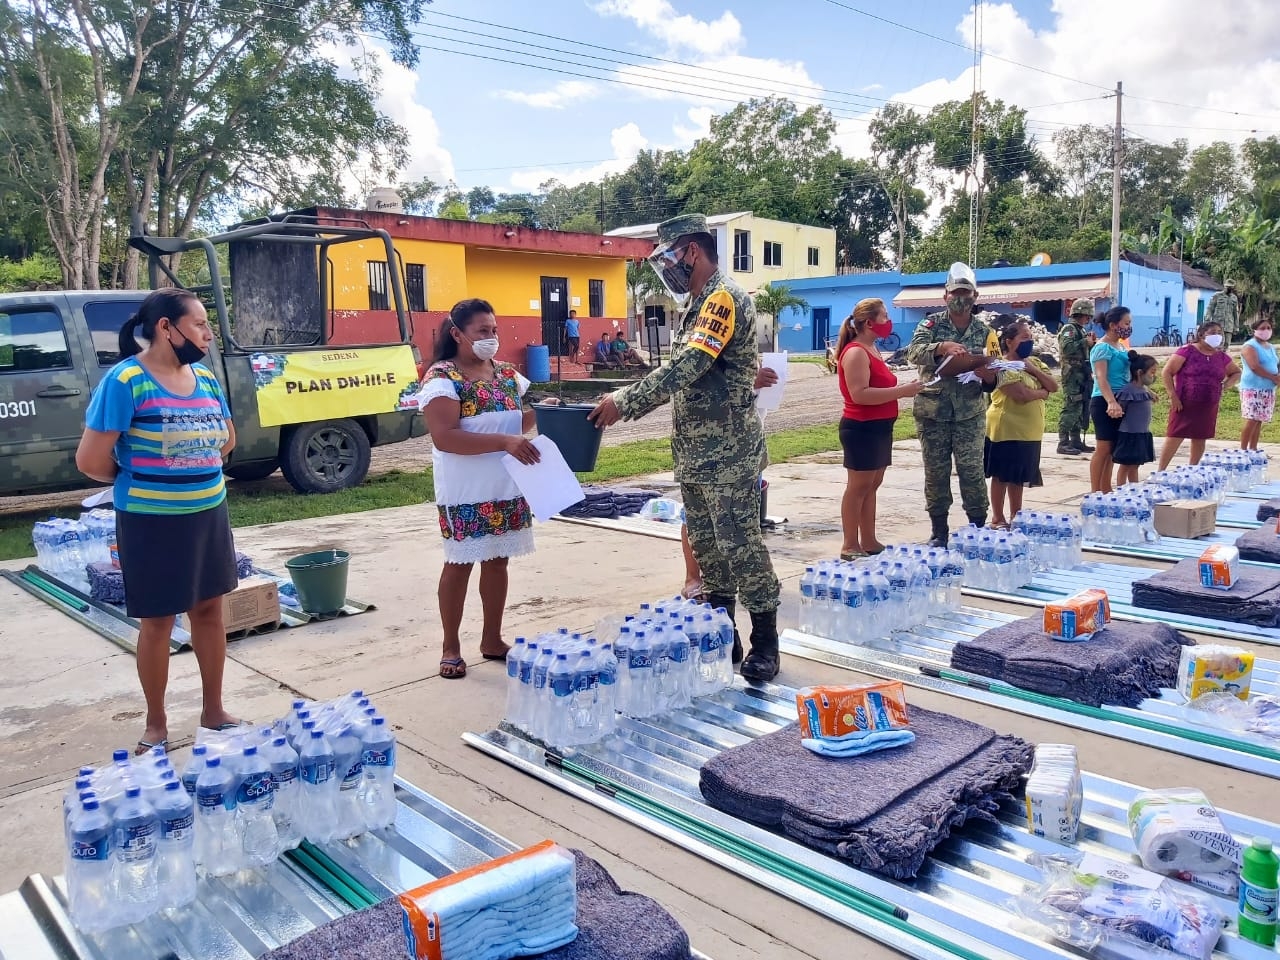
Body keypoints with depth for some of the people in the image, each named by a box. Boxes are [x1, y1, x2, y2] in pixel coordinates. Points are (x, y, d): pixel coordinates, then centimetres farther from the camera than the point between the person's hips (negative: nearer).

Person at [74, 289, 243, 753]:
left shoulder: (205, 378, 4)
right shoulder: (125, 380, -16)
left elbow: (226, 440, 18)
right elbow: (90, 460, -16)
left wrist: (193, 473, 6)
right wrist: (137, 481, 1)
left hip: (209, 514, 6)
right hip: (152, 522, -6)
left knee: (210, 610, 14)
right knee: (157, 622, 7)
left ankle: (214, 710, 29)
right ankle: (156, 724, 24)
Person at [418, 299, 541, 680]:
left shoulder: (506, 373, 10)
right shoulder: (442, 378, -12)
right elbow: (444, 437, -22)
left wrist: (538, 413, -3)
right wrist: (503, 441, -30)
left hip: (507, 486, 6)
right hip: (466, 492, -6)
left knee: (497, 560, 13)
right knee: (460, 564, 3)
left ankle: (492, 639, 27)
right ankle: (451, 648, 16)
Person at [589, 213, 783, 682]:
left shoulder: (725, 298, -14)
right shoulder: (697, 305, 16)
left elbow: (686, 368, -24)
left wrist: (623, 402, -21)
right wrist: (625, 404, 8)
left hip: (728, 452, -9)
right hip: (693, 451, 10)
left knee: (740, 544, -4)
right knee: (706, 544, 13)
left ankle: (765, 643, 9)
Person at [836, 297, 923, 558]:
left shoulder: (871, 350, 16)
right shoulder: (856, 352, -16)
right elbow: (859, 394, -26)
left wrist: (904, 388, 8)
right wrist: (901, 392, -24)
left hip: (879, 427, 10)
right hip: (861, 428, -10)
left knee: (873, 485, 12)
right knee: (858, 486, -5)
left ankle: (869, 542, 19)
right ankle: (850, 546, 1)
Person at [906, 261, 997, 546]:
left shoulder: (984, 331, 7)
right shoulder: (932, 323, 1)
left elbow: (993, 377, 8)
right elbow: (914, 352, -18)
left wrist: (987, 375, -16)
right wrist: (942, 347, -35)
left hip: (969, 414, 1)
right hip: (932, 413, -1)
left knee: (972, 472, -2)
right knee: (936, 473, 5)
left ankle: (978, 529, 10)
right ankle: (939, 532, 16)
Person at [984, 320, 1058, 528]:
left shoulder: (1034, 362, 11)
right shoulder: (1003, 367, -15)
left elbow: (1054, 387, 3)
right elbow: (1021, 395, -24)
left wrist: (1034, 370, -9)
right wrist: (1042, 392, -6)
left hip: (1029, 430, 8)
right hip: (1007, 430, -8)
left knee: (1019, 475, 15)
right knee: (1002, 475, 2)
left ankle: (1016, 515, 25)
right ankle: (998, 518, 11)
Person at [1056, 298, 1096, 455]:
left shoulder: (1082, 330, 21)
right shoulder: (1069, 329, -8)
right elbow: (1066, 348, -24)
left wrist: (1092, 343, 7)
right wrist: (1085, 342, -19)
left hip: (1084, 376, 10)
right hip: (1072, 374, -10)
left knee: (1082, 409, 12)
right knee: (1071, 409, -12)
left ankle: (1076, 441, 18)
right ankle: (1063, 443, -10)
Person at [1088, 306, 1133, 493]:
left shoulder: (1120, 347, 15)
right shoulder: (1102, 348, -12)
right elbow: (1101, 378, -24)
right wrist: (1111, 402, -37)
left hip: (1119, 402, 9)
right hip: (1105, 403, -9)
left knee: (1112, 449, 12)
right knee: (1104, 448, -8)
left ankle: (1105, 491, 19)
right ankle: (1095, 492, -4)